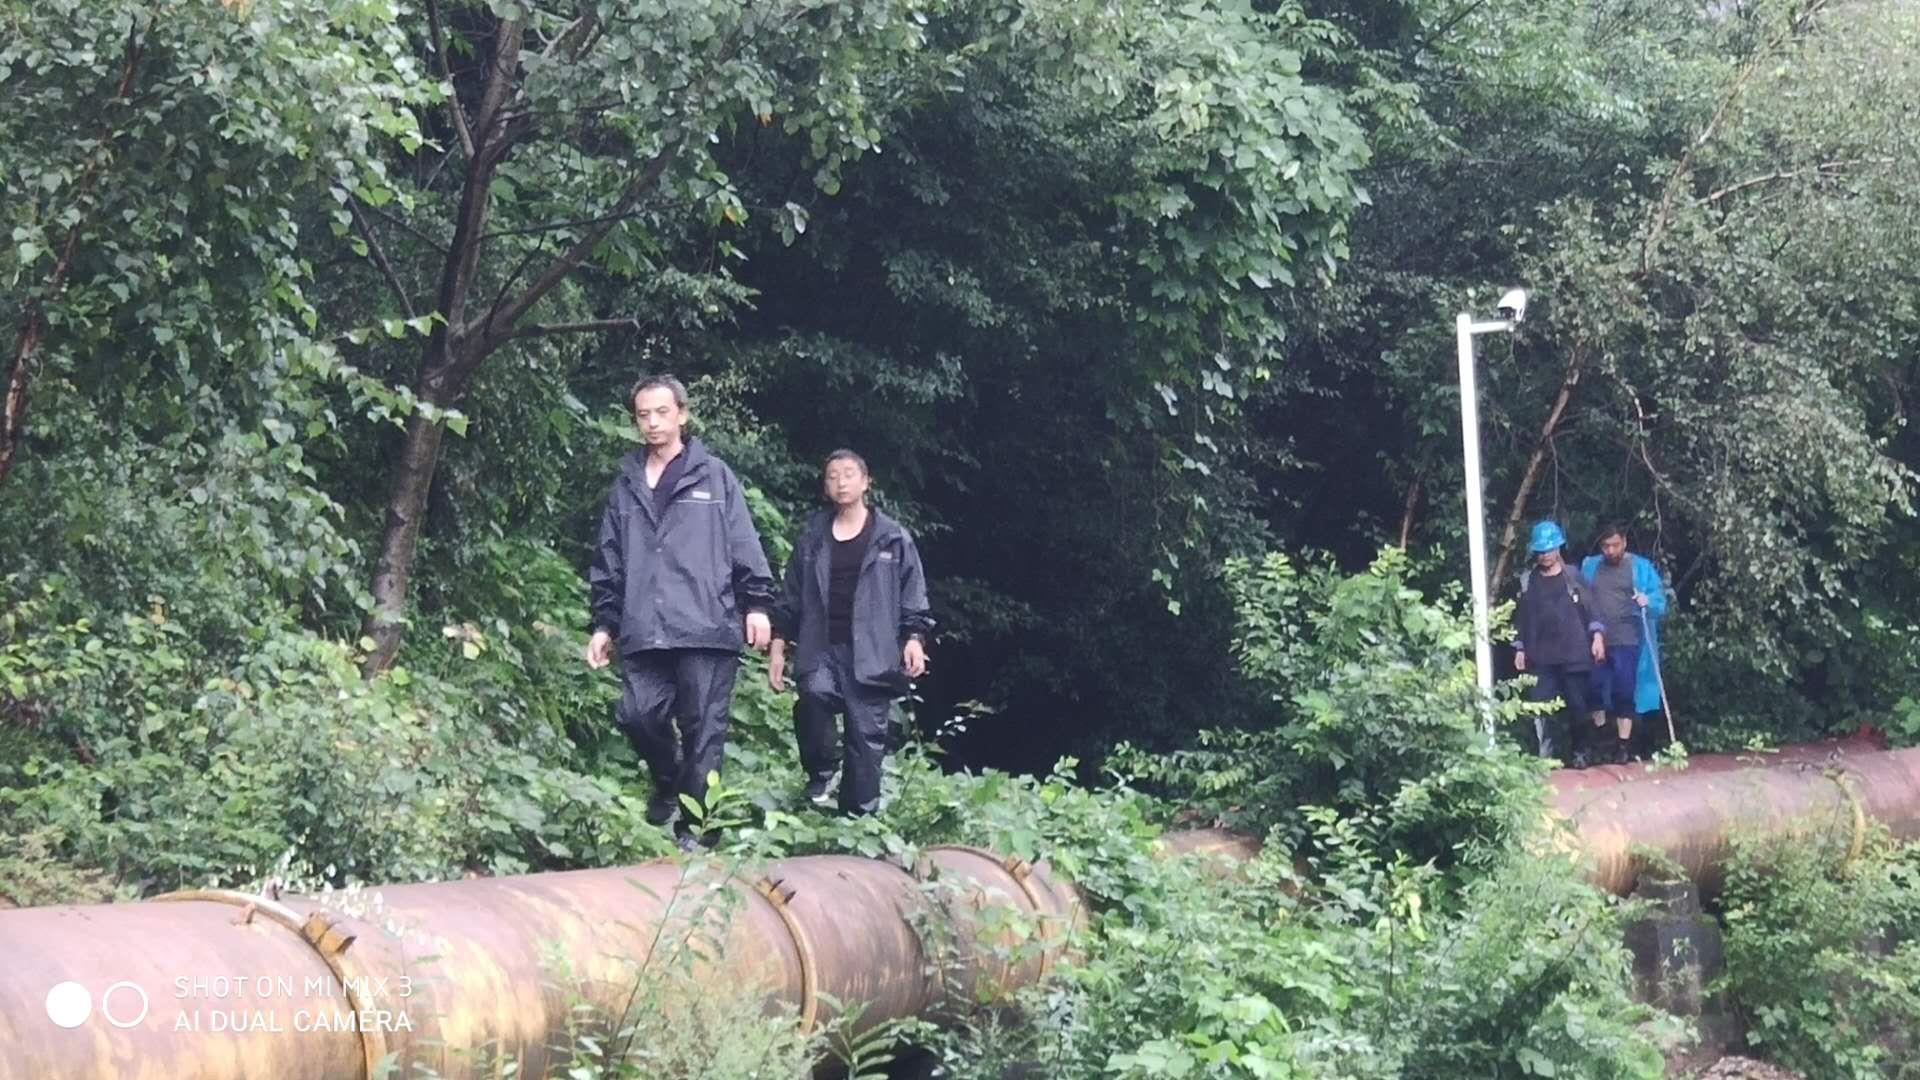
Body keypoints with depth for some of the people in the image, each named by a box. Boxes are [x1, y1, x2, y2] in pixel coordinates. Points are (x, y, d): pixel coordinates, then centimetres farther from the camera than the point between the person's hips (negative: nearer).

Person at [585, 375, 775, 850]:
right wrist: (604, 623, 14)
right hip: (644, 633, 3)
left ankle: (695, 827, 5)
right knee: (637, 714, -7)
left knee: (703, 729, -3)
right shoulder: (626, 485, 17)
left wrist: (757, 603, -4)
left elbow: (745, 546, 3)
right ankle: (669, 781, 22)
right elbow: (608, 562, 19)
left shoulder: (714, 476, 7)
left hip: (707, 629, -3)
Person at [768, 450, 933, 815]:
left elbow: (913, 596, 7)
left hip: (871, 654, -1)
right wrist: (778, 645, 10)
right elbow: (790, 596, 16)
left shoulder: (893, 538, 8)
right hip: (821, 650, 1)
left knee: (866, 735, -4)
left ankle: (859, 815, 3)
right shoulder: (812, 538, 14)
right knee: (814, 696, -29)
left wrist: (914, 638, -6)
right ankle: (820, 773, -6)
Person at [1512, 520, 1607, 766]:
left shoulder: (1573, 577, 7)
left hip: (1574, 655, -1)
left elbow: (1590, 608, 6)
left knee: (1577, 705, 1)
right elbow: (1520, 618, 13)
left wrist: (1597, 635, -5)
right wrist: (1519, 648, 9)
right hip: (1541, 658, 1)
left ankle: (1579, 751, 16)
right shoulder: (1528, 582, 11)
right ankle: (1547, 753, -7)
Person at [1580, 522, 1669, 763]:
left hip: (1627, 642, -3)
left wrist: (1648, 600, -24)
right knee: (1595, 689, 2)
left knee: (1624, 691, -2)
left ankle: (1623, 744, 4)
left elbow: (1660, 598, -3)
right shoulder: (1589, 566, 11)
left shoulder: (1641, 567, 1)